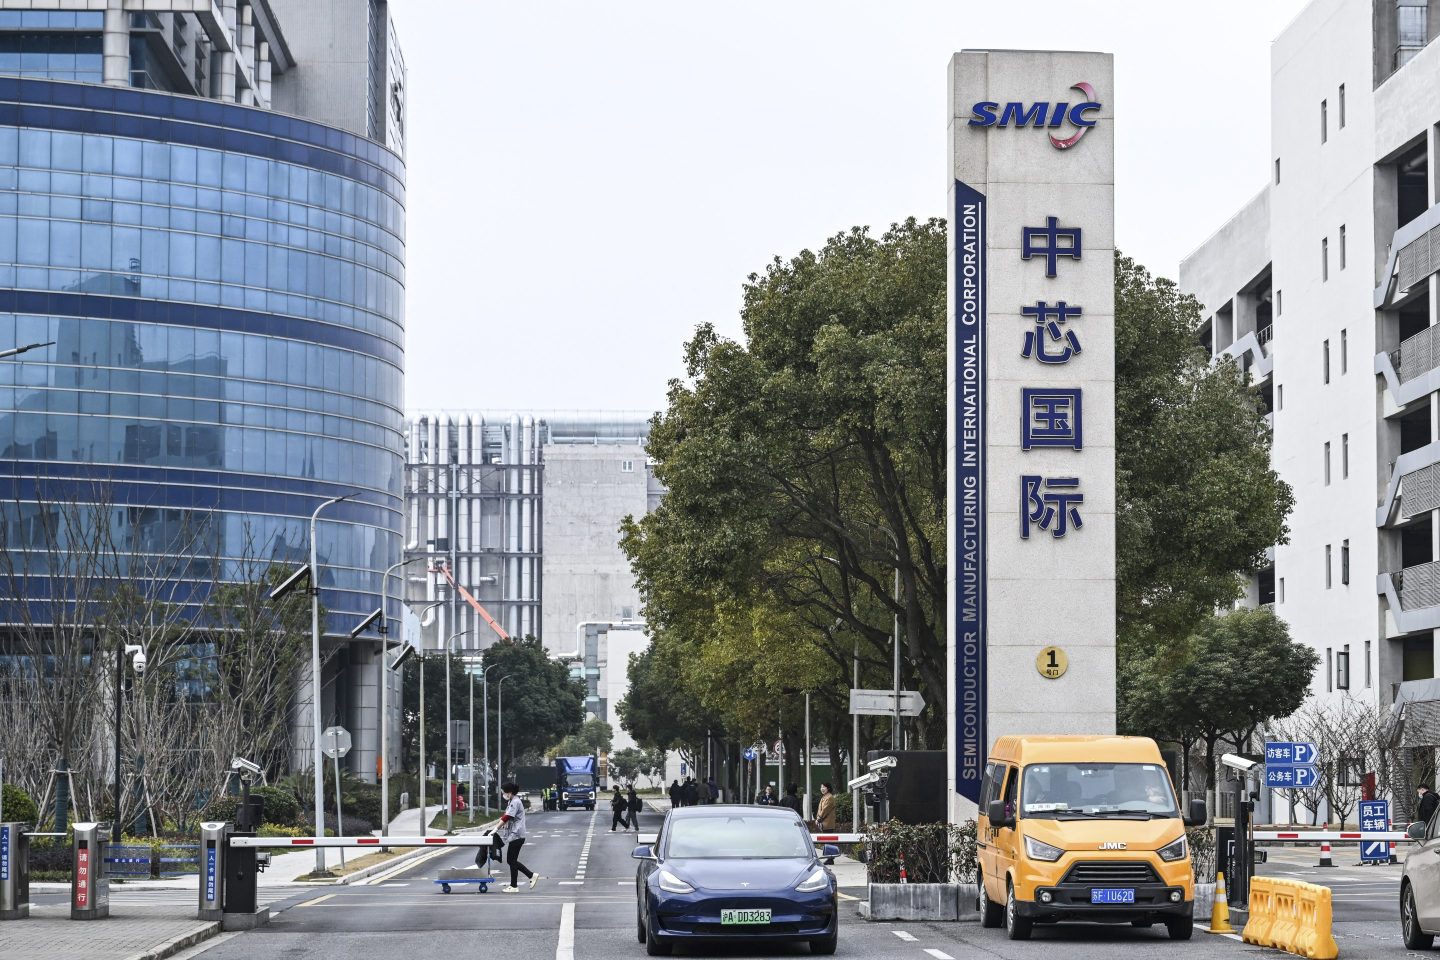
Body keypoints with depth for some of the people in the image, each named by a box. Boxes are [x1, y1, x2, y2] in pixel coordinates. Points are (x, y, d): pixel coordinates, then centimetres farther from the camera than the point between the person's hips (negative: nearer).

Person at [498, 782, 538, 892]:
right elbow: (504, 817, 17)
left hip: (516, 835, -10)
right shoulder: (511, 802, 16)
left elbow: (506, 818, -22)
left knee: (512, 860, -4)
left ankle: (514, 886, 3)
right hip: (513, 835, 10)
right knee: (511, 860, 11)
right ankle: (532, 875, 14)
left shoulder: (515, 802, -15)